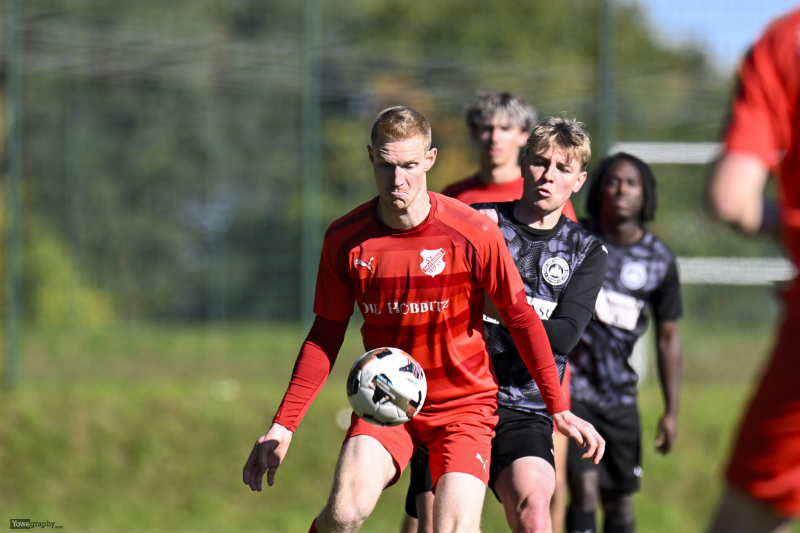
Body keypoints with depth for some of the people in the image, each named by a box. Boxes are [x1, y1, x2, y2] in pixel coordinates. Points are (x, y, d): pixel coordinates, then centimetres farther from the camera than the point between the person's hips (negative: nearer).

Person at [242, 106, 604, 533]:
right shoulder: (344, 240, -7)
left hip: (464, 402, -1)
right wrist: (282, 426, -1)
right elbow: (326, 334, 4)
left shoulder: (474, 233, -13)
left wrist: (559, 410, -3)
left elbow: (521, 318, -3)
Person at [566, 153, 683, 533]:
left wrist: (672, 410, 7)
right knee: (584, 489, -17)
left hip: (619, 395, 3)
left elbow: (667, 337, 9)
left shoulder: (659, 260, 2)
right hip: (569, 386, -3)